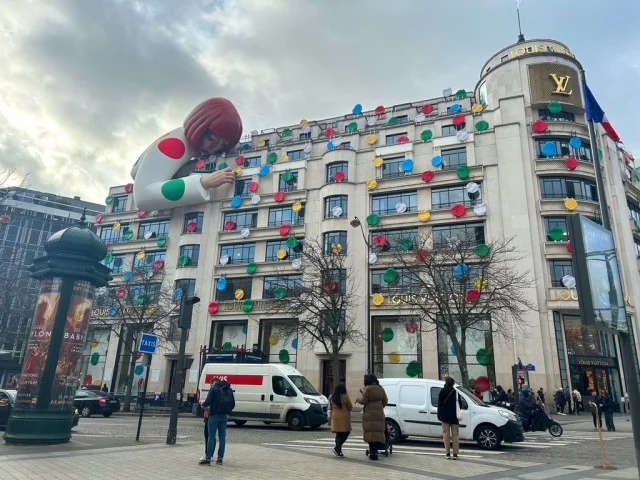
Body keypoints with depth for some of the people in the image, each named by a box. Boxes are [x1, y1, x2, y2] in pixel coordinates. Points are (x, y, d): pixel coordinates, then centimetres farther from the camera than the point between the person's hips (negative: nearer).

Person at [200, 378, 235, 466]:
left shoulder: (214, 389, -6)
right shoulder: (229, 389, 13)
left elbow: (208, 401, -13)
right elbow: (233, 403, 12)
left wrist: (203, 404, 7)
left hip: (215, 415, -6)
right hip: (224, 416, 6)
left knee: (211, 437, -1)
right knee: (222, 437, 9)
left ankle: (208, 459, 0)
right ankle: (220, 459, 12)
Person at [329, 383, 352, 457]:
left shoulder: (331, 397, 3)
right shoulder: (345, 397, -11)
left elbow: (331, 408, 13)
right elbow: (350, 407, -1)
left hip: (335, 417, 5)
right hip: (344, 417, -5)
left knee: (338, 434, 13)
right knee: (346, 433, 5)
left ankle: (338, 451, 13)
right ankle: (337, 448, -7)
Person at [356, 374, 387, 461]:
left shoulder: (367, 389, -10)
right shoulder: (380, 389, 10)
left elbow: (363, 401, -11)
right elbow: (385, 401, 14)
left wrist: (359, 398, 9)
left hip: (369, 414, -5)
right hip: (379, 413, 6)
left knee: (370, 432, -2)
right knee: (378, 432, 7)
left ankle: (372, 453, -3)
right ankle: (375, 452, 7)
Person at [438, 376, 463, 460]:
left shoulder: (442, 391, -4)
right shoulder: (456, 392, -4)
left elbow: (439, 404, -1)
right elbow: (460, 404, 1)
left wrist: (439, 415, 6)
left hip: (445, 416, 0)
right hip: (454, 416, 0)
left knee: (446, 434, 6)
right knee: (455, 435, 6)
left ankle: (448, 453, 4)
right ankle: (455, 454, 3)